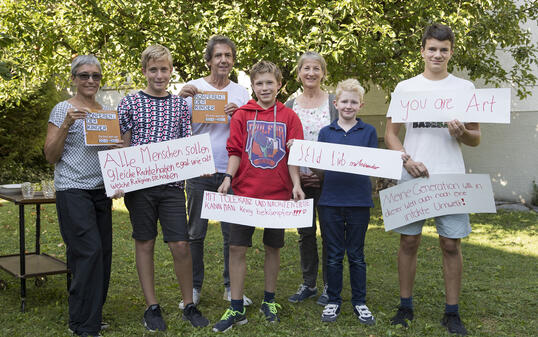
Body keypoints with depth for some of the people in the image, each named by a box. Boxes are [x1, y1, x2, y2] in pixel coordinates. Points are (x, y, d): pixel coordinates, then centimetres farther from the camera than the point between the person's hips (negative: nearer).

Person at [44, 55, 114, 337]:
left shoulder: (107, 112, 14)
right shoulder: (63, 110, -3)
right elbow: (51, 156, -4)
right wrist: (66, 125, -17)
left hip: (101, 190, 6)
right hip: (72, 190, -6)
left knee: (102, 253, 5)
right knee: (89, 251, -12)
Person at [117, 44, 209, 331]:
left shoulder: (180, 105, 9)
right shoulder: (130, 103, 4)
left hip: (172, 182, 1)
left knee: (180, 244, -2)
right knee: (145, 243, 7)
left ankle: (189, 305, 14)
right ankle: (152, 307, 19)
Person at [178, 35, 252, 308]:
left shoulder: (241, 93, 9)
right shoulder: (193, 88, 2)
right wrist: (180, 100, -18)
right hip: (200, 171, -2)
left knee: (233, 233, 7)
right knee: (196, 233, 4)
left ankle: (231, 287, 20)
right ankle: (194, 288, 16)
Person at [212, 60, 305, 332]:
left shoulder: (288, 117, 4)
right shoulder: (242, 115, 4)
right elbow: (235, 152, 1)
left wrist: (296, 185, -9)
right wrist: (228, 177, -13)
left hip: (278, 194, 1)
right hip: (245, 192, 0)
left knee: (273, 247, 11)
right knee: (237, 248, -2)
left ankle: (269, 301, 27)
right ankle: (236, 309, 7)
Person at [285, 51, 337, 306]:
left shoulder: (334, 102, 1)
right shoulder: (289, 106, 9)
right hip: (300, 178, 3)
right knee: (305, 232, 9)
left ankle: (329, 285, 14)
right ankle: (308, 284, 21)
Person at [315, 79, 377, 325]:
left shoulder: (368, 132, 6)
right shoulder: (325, 132, 9)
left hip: (358, 201, -1)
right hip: (330, 200, 1)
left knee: (356, 255, 8)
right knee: (333, 255, 9)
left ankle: (359, 302, 20)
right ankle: (333, 301, 21)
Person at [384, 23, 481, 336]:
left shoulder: (465, 87, 8)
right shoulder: (405, 87, 7)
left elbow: (476, 138, 9)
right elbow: (390, 132, 6)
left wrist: (462, 133, -14)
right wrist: (407, 160, -11)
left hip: (451, 178, 0)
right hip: (412, 176, 0)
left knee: (452, 244, 1)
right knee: (409, 241, 4)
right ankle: (406, 306, 17)